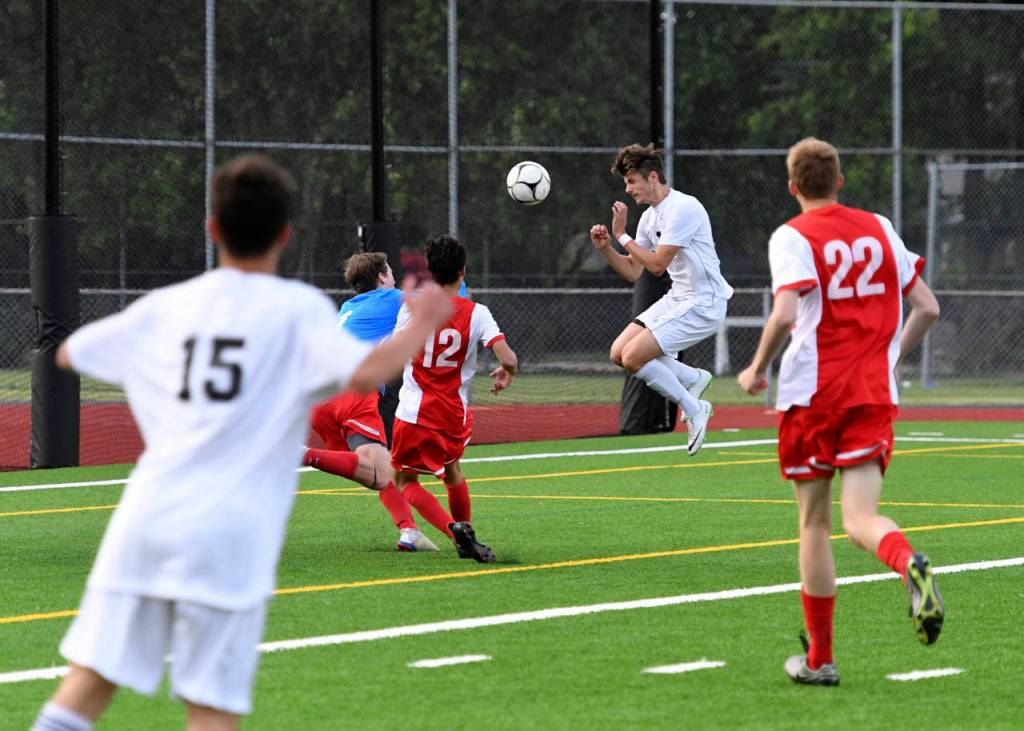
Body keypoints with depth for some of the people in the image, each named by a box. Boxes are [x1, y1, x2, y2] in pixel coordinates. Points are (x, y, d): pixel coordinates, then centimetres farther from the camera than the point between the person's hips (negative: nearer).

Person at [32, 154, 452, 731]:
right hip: (229, 533, -4)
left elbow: (69, 353, 24)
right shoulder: (298, 309, 0)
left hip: (146, 516, 4)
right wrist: (422, 325, 1)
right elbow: (367, 373, -16)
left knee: (91, 680, 5)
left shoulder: (167, 305, 12)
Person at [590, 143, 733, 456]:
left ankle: (694, 410, -1)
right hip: (677, 299, 10)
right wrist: (606, 248, -2)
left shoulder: (683, 208, -19)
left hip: (703, 304, -10)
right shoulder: (650, 217, 10)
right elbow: (632, 272, 13)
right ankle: (694, 378, 16)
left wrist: (622, 235, -16)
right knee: (619, 353, 4)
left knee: (633, 358, -16)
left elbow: (657, 265, -22)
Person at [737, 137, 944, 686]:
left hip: (811, 394, -3)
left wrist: (757, 369, -4)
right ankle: (910, 564, -39)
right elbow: (926, 307, 10)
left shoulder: (793, 237, -5)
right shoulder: (879, 230, 10)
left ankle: (819, 658, 13)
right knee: (860, 518, -2)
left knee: (814, 523, 10)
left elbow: (785, 314, -20)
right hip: (874, 395, 3)